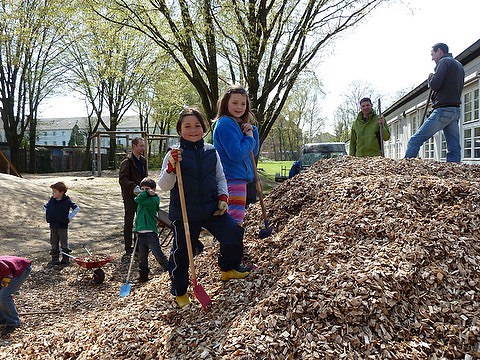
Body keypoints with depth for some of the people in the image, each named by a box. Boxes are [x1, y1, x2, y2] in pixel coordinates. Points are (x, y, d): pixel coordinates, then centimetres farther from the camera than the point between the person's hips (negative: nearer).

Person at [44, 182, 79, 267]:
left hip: (63, 226, -5)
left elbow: (76, 208, -6)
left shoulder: (67, 201, -12)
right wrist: (48, 217, 11)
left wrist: (69, 217, -8)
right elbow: (45, 207, 22)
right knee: (54, 244, 11)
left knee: (64, 244, 4)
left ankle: (65, 260, 13)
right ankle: (54, 260, 19)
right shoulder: (51, 200, 2)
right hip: (53, 226, 5)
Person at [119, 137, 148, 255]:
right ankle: (128, 248, 11)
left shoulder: (143, 160, 12)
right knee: (129, 222, 2)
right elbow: (122, 179, -17)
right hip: (130, 196, -7)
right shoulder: (127, 161, -10)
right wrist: (134, 187, -30)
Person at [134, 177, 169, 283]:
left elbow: (138, 200, -23)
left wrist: (148, 193, -14)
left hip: (151, 232, -7)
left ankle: (169, 269, 11)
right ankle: (143, 275, 24)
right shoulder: (144, 200, 15)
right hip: (140, 233, 8)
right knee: (142, 256, 13)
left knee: (158, 253, -4)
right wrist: (137, 230, 12)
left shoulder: (154, 199, -10)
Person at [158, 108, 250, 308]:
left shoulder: (211, 152, 5)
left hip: (212, 209, 3)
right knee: (181, 251, 5)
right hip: (183, 214, -3)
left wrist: (223, 197, -1)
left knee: (233, 233, -5)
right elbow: (164, 186, -10)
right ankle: (179, 292, 29)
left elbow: (220, 178, 15)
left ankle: (228, 268, 25)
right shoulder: (174, 155, -7)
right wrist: (171, 167, -25)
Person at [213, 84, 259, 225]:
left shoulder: (239, 124, 15)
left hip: (240, 178, 10)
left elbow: (254, 152, 14)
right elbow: (237, 154, -24)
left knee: (233, 220, 19)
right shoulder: (225, 123, -14)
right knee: (236, 220, -9)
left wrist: (252, 131, 0)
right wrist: (250, 138, -8)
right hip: (233, 179, -10)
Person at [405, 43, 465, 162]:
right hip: (456, 110, 9)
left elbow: (434, 85, -14)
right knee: (454, 149, 1)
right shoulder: (459, 65, 25)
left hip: (443, 109, -9)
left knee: (414, 141, -10)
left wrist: (430, 79, 7)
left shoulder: (444, 62, -2)